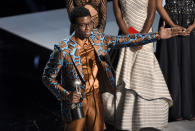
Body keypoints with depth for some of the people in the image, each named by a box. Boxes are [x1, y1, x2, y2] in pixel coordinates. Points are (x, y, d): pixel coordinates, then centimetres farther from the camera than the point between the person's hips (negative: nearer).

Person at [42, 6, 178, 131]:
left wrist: (157, 36, -2)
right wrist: (66, 95, -24)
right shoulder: (63, 50, -20)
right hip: (76, 100, -5)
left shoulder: (96, 37, -4)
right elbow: (48, 77, -12)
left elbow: (124, 40, 1)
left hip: (96, 99, 5)